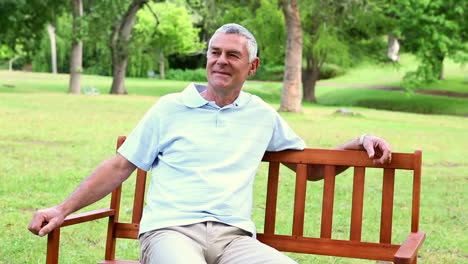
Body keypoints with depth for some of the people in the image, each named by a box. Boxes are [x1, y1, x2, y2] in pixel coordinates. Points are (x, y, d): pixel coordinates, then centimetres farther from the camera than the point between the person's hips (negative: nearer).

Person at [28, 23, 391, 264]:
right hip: (171, 230, -2)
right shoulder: (171, 108, 13)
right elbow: (121, 166, 13)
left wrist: (359, 143, 12)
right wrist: (64, 209, 5)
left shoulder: (262, 115, 19)